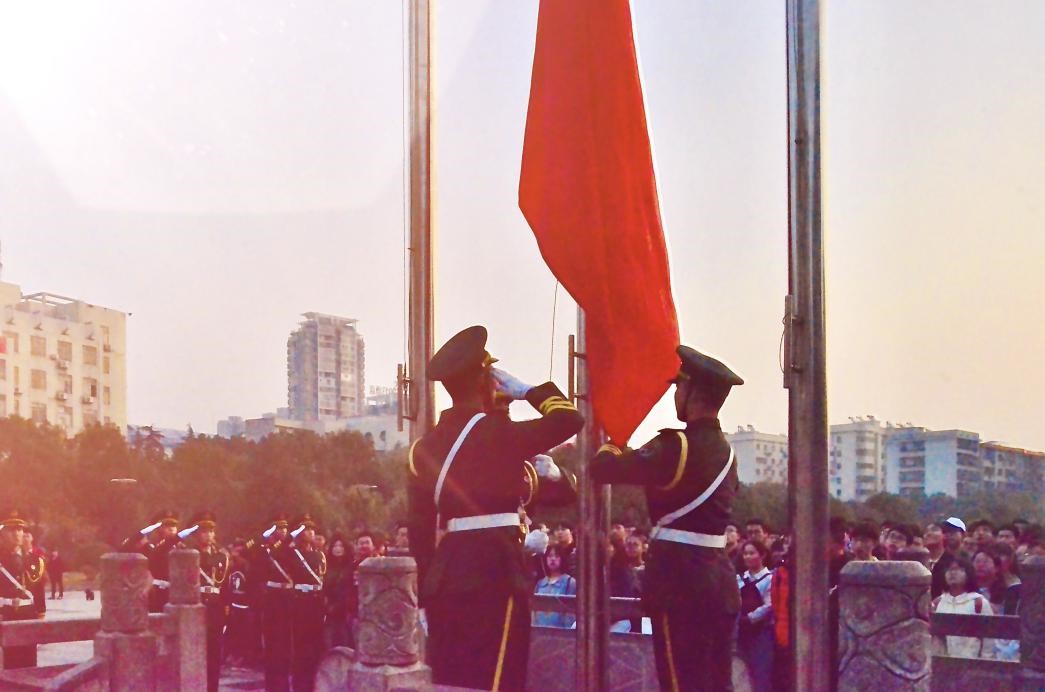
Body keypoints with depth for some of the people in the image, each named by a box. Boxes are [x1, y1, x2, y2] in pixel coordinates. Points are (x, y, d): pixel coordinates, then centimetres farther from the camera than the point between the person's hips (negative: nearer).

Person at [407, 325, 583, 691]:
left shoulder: (426, 446, 9)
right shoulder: (496, 432, -9)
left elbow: (420, 527, 11)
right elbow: (569, 419, -1)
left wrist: (429, 586, 18)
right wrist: (527, 391, 11)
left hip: (447, 573, 7)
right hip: (494, 572, -7)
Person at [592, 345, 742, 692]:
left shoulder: (677, 446, -16)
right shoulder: (724, 449, 10)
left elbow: (602, 468, -15)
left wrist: (612, 445, 8)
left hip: (681, 581, -8)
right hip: (719, 580, 8)